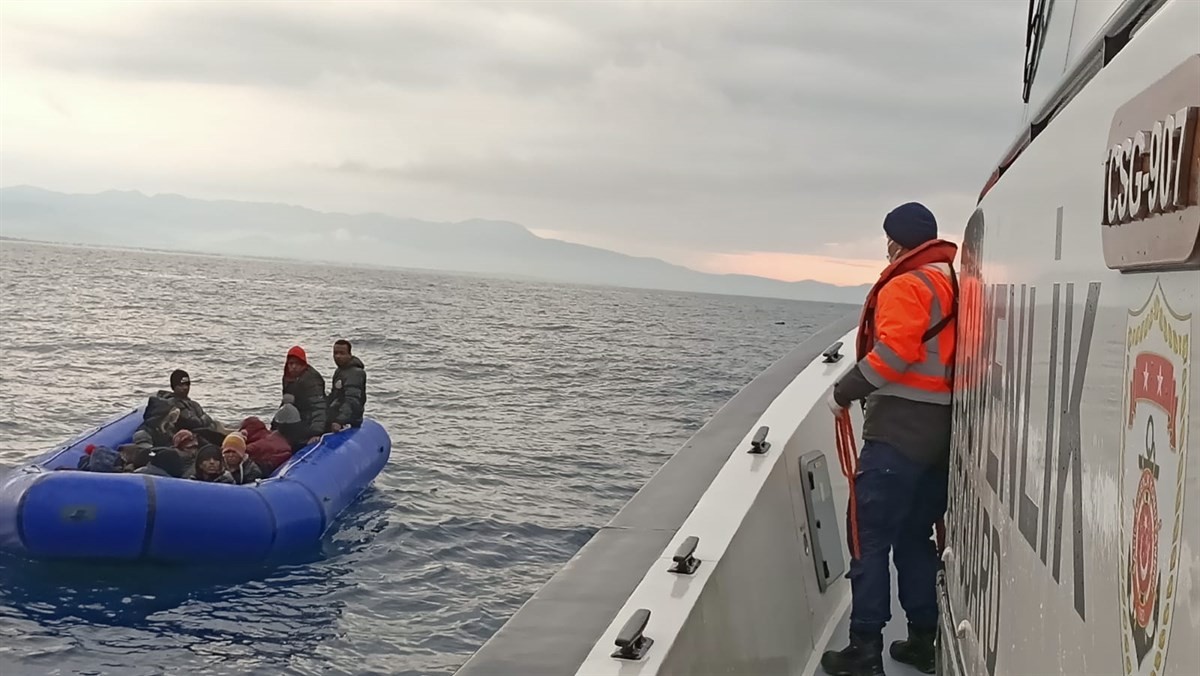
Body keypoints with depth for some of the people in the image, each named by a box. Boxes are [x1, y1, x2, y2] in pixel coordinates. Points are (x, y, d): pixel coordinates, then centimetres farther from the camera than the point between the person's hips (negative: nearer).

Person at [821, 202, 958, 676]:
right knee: (916, 536, 17)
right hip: (944, 430, 9)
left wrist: (843, 392, -11)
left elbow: (892, 354, -21)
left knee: (869, 536, -3)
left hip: (901, 429, -8)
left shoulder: (906, 286, -10)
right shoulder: (958, 284, 14)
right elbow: (951, 355, 14)